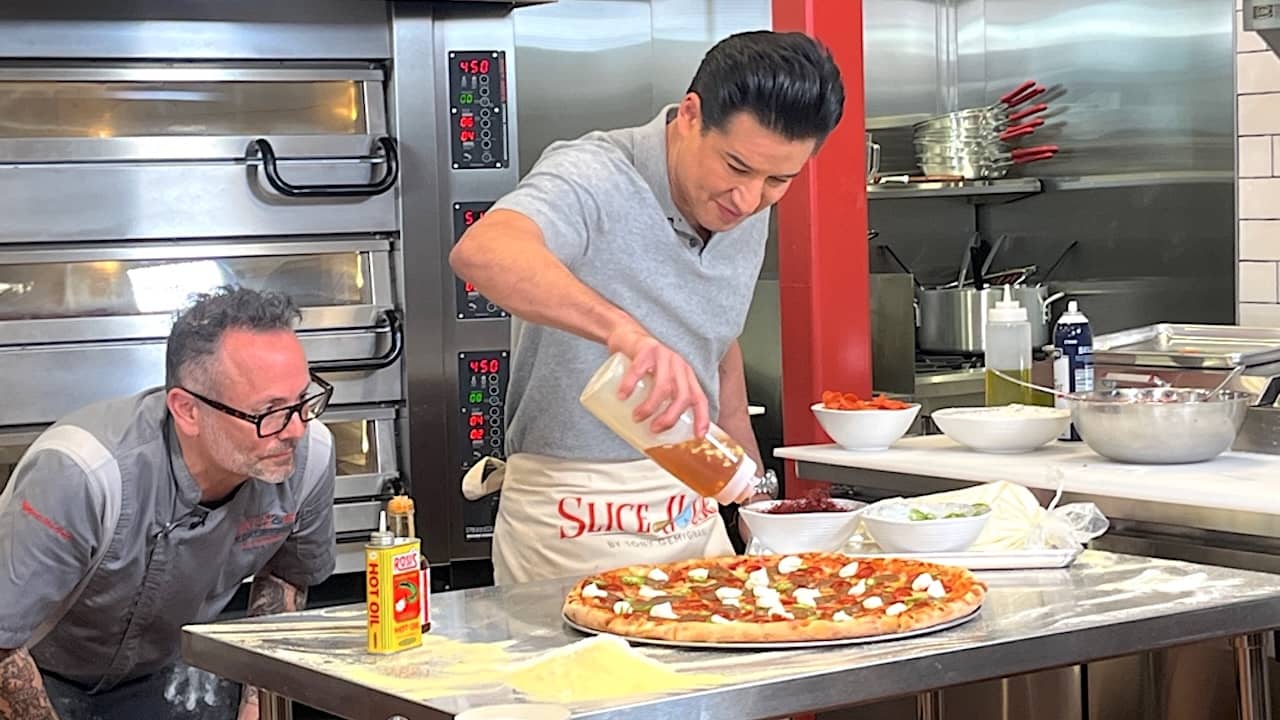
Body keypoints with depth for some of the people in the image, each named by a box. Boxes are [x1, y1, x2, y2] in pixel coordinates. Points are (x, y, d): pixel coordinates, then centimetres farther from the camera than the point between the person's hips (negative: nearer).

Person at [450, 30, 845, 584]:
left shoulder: (748, 213, 4)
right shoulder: (594, 178, -20)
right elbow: (481, 252, -42)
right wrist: (623, 329, -55)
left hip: (693, 512, 7)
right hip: (575, 524, -6)